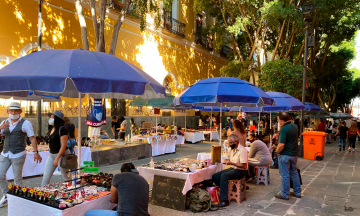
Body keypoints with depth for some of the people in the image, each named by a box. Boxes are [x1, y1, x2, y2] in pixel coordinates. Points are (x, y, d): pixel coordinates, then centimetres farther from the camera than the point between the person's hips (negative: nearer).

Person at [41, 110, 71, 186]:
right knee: (46, 177, 6)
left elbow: (64, 145, -21)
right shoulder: (53, 128, 9)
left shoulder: (62, 129, -17)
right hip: (51, 154, 8)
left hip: (61, 154, -8)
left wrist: (57, 158, -23)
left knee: (66, 177, 4)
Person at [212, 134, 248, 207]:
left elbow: (244, 166, -22)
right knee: (215, 176, -8)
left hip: (240, 171, -8)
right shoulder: (232, 149, 9)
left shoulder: (242, 150, -17)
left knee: (224, 176, -32)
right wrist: (227, 160, -1)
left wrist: (231, 163, -23)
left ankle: (224, 200, -31)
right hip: (232, 169, 9)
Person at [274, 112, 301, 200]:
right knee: (294, 173, 19)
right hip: (294, 154, 8)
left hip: (285, 155, -8)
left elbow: (281, 144, -27)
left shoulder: (284, 129, -22)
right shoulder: (295, 127, 4)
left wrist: (277, 151, -10)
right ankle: (297, 192, 28)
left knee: (285, 175, 2)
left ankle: (284, 194, 12)